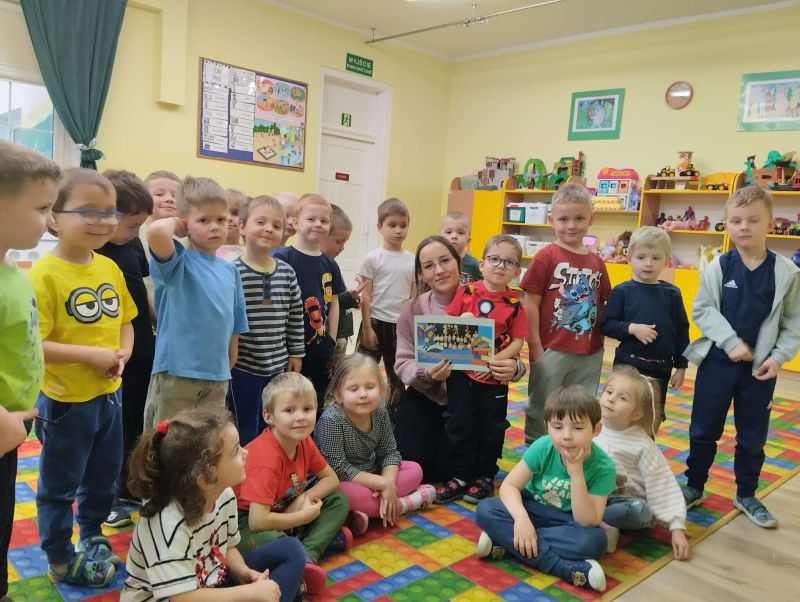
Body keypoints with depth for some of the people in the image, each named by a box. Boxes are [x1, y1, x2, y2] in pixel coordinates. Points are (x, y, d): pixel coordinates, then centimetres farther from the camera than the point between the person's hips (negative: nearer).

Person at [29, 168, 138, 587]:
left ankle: (91, 536, 45)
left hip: (109, 395, 7)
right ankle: (61, 561, 32)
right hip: (65, 402, -6)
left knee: (104, 476, 22)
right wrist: (92, 355, -23)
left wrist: (123, 354, -7)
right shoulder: (44, 274, -20)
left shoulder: (110, 268, 1)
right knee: (59, 486, 13)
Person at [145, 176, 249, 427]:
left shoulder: (231, 271, 9)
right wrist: (176, 223, -9)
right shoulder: (178, 263, -7)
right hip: (176, 373, -5)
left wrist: (228, 367, 15)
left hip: (217, 377, 5)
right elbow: (156, 231, -30)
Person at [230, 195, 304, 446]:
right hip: (243, 366, -5)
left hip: (277, 364, 5)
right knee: (246, 432, 8)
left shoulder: (287, 272, 2)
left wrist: (296, 353, 10)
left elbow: (296, 316, 9)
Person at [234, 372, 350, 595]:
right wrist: (305, 516, -20)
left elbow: (331, 479, 4)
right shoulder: (267, 459, -31)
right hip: (246, 523, -9)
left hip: (284, 512, 9)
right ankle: (323, 538, -17)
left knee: (339, 499, -4)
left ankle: (307, 555, -20)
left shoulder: (304, 441, -8)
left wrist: (305, 499, -16)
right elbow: (257, 522, -34)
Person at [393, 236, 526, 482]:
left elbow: (510, 353, -10)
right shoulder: (413, 309, -8)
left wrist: (513, 368, -34)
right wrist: (426, 373, -30)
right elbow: (403, 363, -8)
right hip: (423, 401, 1)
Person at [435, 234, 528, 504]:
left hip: (494, 376, 0)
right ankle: (460, 475, 24)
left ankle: (484, 476, 29)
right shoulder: (466, 291, -1)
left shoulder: (514, 304, -4)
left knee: (491, 427, 12)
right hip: (462, 372, 1)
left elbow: (518, 341, -6)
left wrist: (496, 361, -19)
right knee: (459, 424, 9)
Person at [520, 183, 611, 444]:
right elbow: (531, 303, -9)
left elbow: (601, 306, 14)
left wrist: (599, 342, 4)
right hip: (552, 351, -5)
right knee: (541, 411, 9)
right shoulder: (546, 256, -8)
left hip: (589, 354, 5)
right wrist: (535, 347, -11)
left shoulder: (597, 263, 6)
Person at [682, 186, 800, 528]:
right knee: (703, 430, 9)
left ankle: (746, 495, 32)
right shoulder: (718, 267, -6)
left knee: (753, 437, 13)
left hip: (760, 368, 1)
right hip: (717, 361, 0)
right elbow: (701, 310, -6)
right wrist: (732, 342, -15)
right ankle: (694, 486, 27)